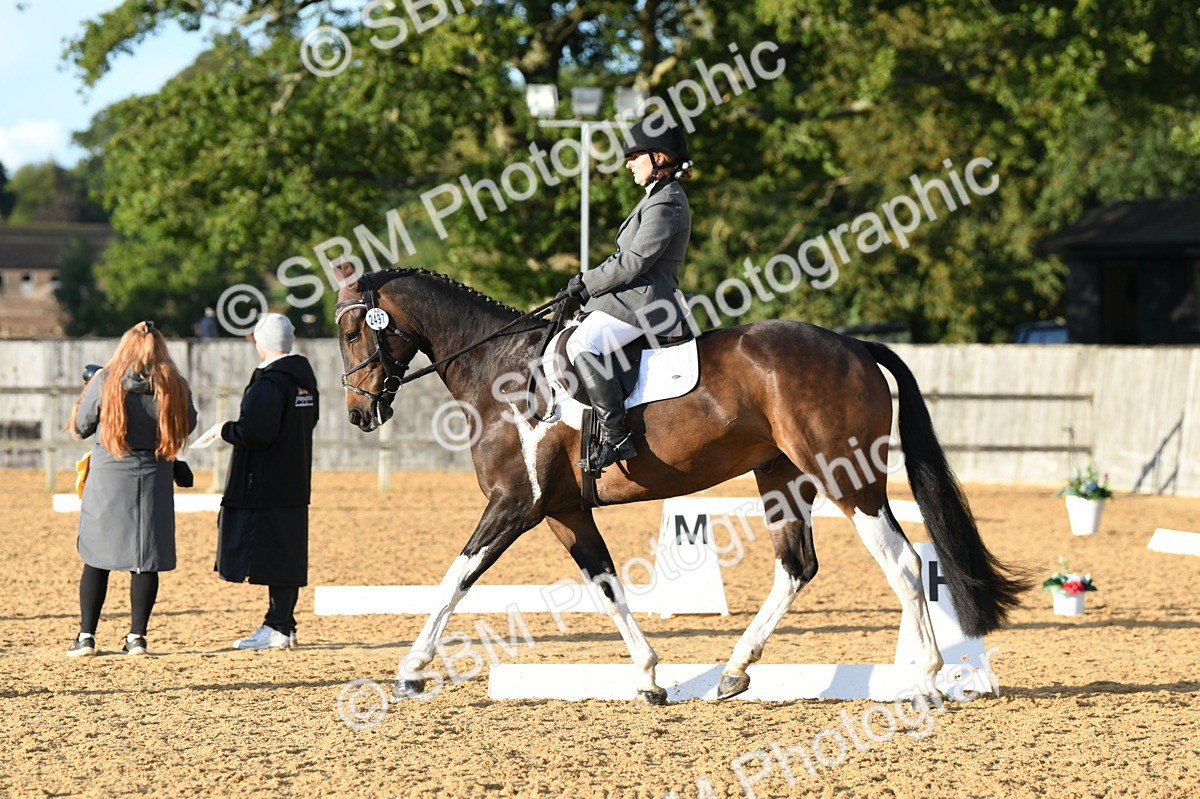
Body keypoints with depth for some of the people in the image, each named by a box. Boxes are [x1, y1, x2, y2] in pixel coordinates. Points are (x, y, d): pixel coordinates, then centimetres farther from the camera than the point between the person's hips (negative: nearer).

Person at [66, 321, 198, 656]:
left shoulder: (104, 381, -9)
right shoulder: (174, 385, -4)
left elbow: (80, 427, 1)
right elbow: (188, 424, 11)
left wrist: (88, 388, 17)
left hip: (108, 478, -1)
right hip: (153, 481, 1)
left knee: (96, 556, 7)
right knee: (146, 558, 6)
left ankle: (86, 636, 5)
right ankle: (137, 636, 5)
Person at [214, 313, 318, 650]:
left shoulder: (269, 383, -19)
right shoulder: (305, 379, 10)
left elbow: (257, 432, -26)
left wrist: (227, 430, -7)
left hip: (265, 487, -9)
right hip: (295, 482, 9)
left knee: (272, 555, -6)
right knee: (287, 555, 14)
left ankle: (277, 629, -5)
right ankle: (284, 624, 20)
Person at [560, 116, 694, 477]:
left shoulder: (665, 204, -12)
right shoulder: (659, 198, 22)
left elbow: (633, 263, -18)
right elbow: (628, 259, 23)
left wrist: (586, 284, -8)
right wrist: (586, 284, 11)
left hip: (645, 301, -12)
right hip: (637, 296, 12)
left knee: (583, 344, -28)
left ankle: (615, 436, -32)